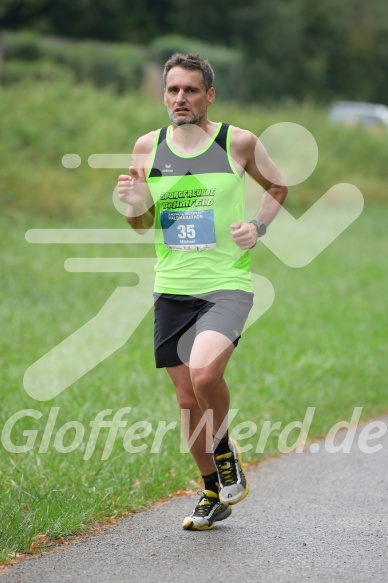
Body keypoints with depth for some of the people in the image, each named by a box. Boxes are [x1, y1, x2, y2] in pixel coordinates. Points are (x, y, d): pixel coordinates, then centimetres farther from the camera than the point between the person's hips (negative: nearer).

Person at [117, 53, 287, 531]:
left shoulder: (239, 142, -4)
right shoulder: (147, 147, 5)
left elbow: (277, 187, 15)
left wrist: (258, 226, -3)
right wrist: (137, 206, -8)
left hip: (227, 285, -4)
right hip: (172, 289, 4)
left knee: (205, 372, -28)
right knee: (187, 400, 8)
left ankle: (225, 450, 2)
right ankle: (214, 493, 28)